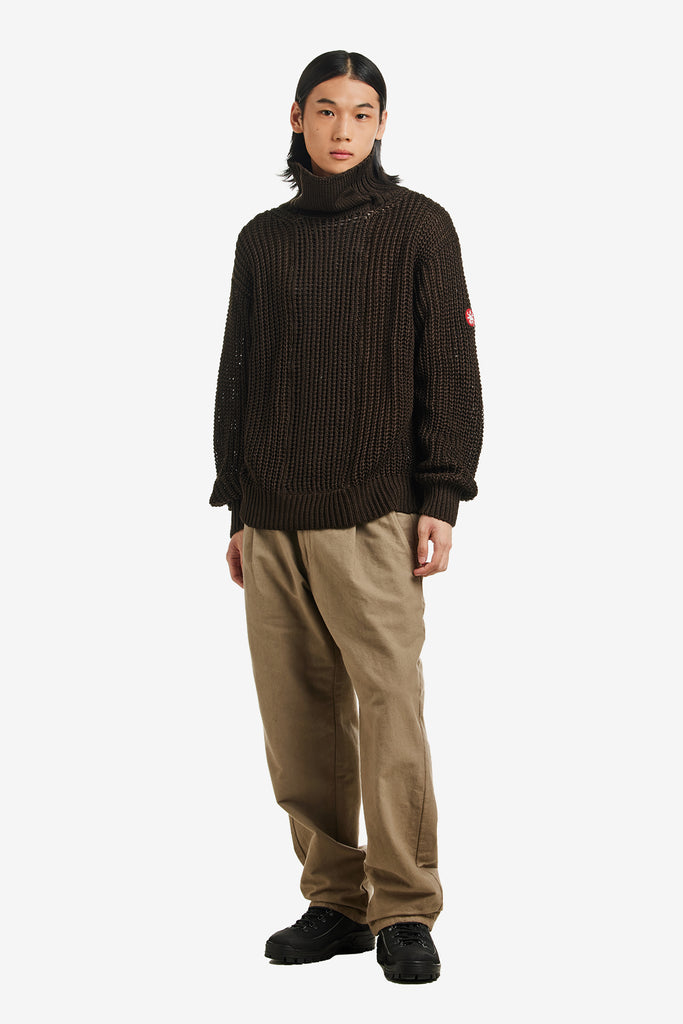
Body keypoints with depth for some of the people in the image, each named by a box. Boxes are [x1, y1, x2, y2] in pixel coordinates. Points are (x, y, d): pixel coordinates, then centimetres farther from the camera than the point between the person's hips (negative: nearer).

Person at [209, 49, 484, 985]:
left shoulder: (418, 226, 4)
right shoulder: (263, 239, 16)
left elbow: (448, 369, 0)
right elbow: (236, 378, 18)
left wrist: (440, 501, -8)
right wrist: (236, 510, 13)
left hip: (373, 517, -4)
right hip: (272, 520, 4)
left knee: (390, 713, -8)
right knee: (298, 722, 4)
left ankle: (405, 914, 0)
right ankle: (333, 900, 14)